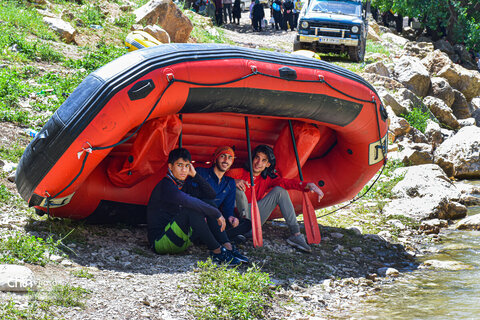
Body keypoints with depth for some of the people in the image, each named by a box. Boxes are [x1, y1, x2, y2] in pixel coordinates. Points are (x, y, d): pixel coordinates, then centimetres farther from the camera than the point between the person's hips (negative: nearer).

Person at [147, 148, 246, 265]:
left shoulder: (185, 184, 10)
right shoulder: (165, 186, -18)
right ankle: (216, 251, -24)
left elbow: (211, 195, 8)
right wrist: (217, 214, -29)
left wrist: (195, 175, -2)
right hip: (159, 241, -9)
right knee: (192, 209, -30)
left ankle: (227, 247, -15)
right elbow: (189, 201, -33)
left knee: (209, 203, -1)